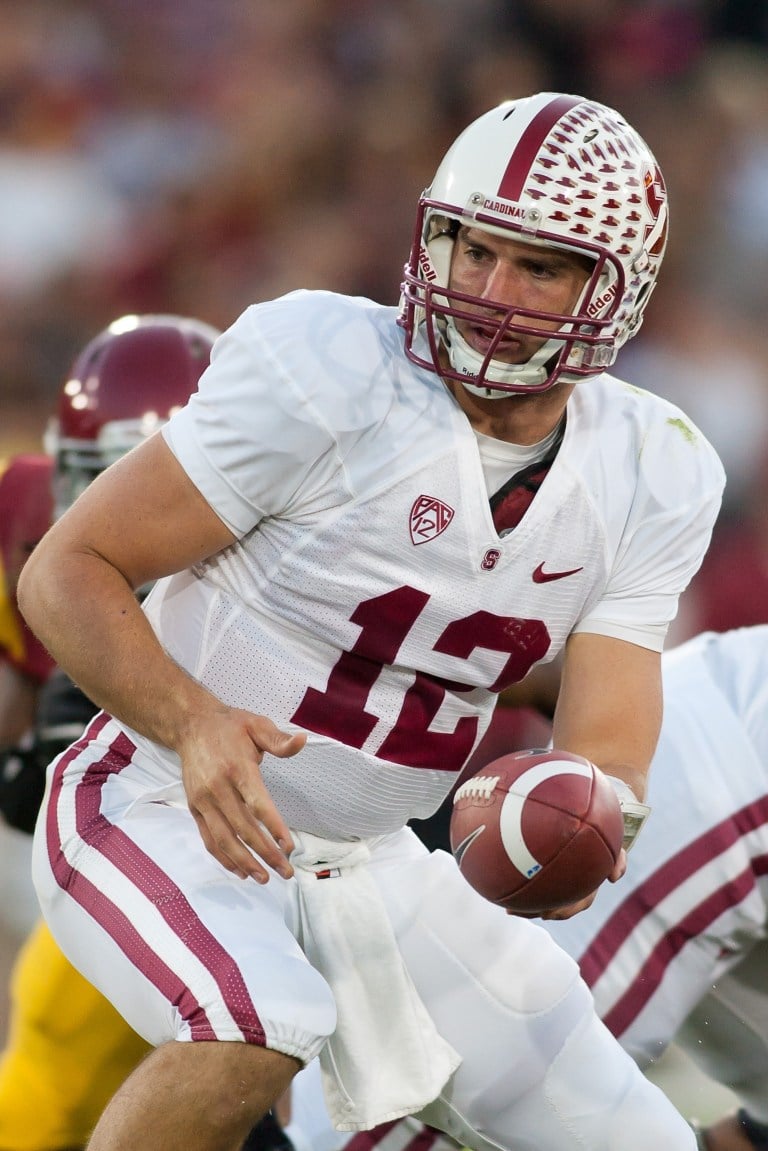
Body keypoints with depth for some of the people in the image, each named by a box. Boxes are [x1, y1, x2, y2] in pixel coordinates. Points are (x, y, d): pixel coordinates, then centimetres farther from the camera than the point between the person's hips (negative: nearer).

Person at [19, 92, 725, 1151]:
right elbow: (67, 571, -17)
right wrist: (194, 725, -35)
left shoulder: (654, 477, -3)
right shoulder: (328, 372, -20)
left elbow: (608, 753, -8)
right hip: (172, 816, -6)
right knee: (256, 1033, -36)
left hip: (367, 862, 6)